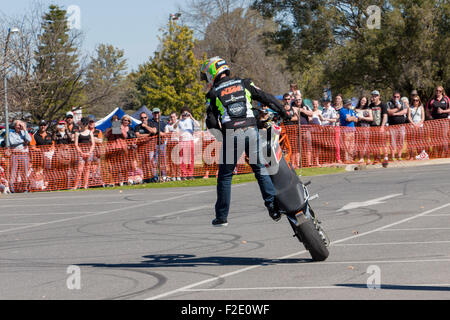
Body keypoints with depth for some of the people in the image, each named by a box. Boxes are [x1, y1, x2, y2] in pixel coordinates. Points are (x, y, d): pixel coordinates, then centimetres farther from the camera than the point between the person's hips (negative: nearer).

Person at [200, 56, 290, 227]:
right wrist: (283, 112, 23)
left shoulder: (213, 94, 7)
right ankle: (272, 204, -3)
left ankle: (221, 217, 11)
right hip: (251, 130, 2)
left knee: (225, 176, 9)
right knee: (260, 169, 12)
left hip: (231, 134, -2)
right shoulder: (244, 84, 13)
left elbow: (211, 123, 0)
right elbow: (265, 97, 12)